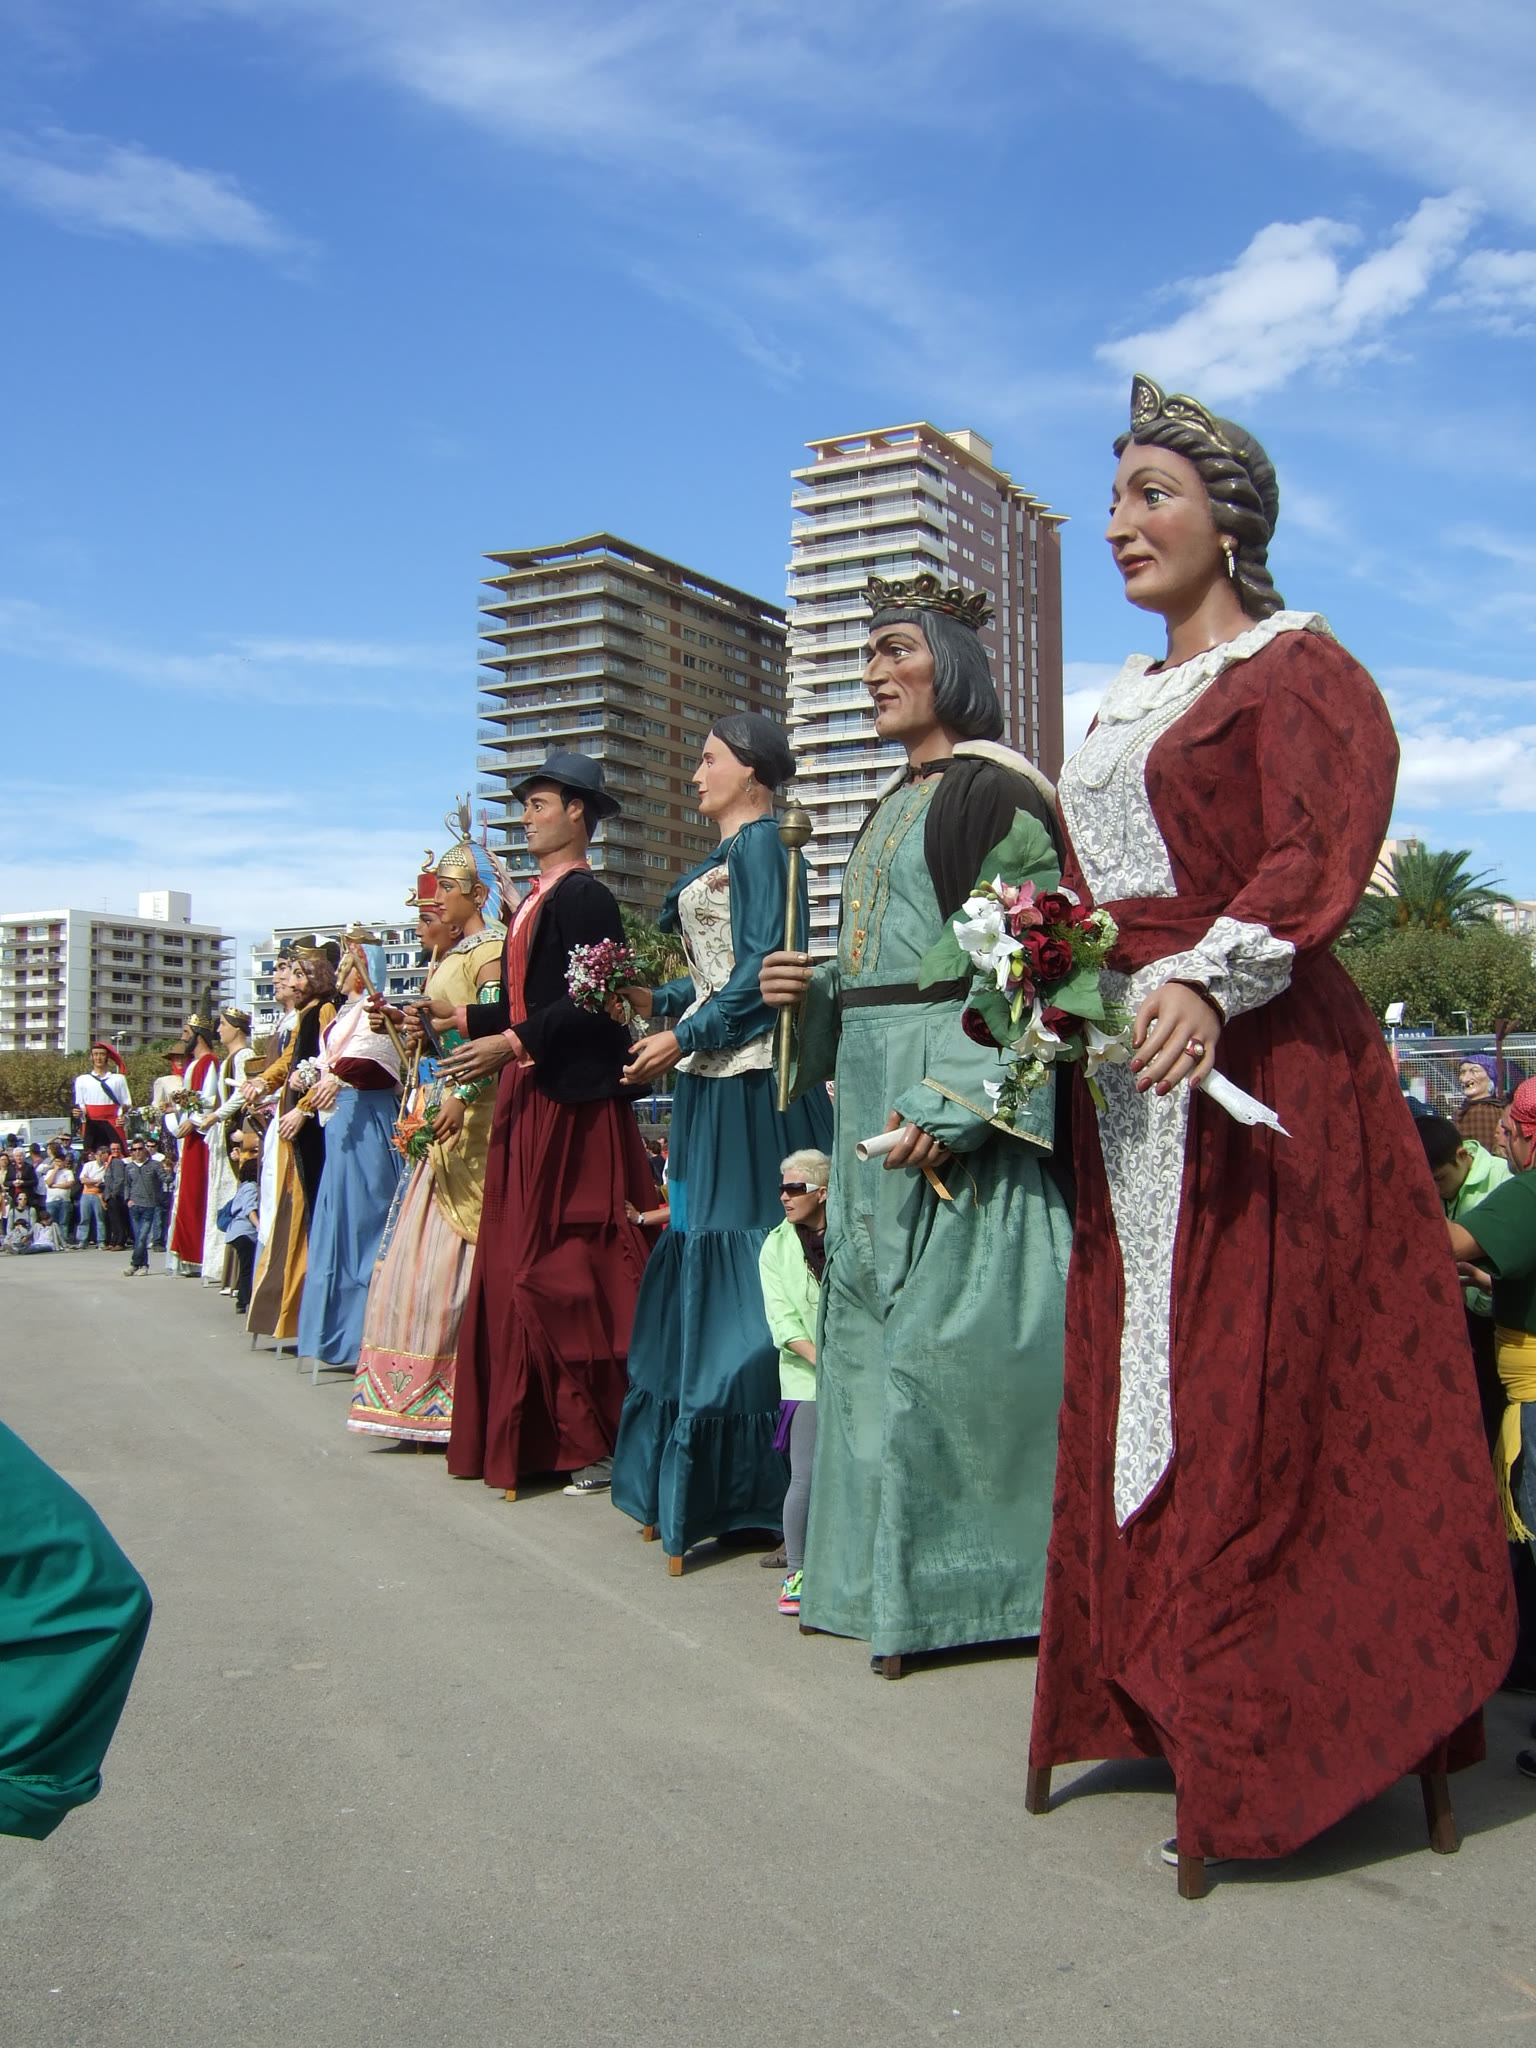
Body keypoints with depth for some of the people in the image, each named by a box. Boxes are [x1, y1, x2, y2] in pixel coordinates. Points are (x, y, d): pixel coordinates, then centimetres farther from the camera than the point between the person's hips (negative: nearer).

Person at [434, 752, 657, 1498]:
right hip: (528, 1100, 10)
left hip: (570, 1100, -10)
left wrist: (511, 1044, -23)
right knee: (520, 1262, 10)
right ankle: (532, 1431, 17)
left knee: (568, 1268, -6)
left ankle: (599, 1435, 3)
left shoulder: (584, 896, -11)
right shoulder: (539, 899, 18)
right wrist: (464, 1016, 22)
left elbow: (591, 1003, -19)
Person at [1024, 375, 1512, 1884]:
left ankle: (1257, 1740, 6)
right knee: (1135, 1386, 10)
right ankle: (1156, 1691, 21)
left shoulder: (1296, 671, -3)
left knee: (1251, 1392, -5)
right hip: (1128, 1079, 8)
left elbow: (1326, 843, -19)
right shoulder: (1126, 704, 20)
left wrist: (1210, 979, -32)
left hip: (1251, 1066, -8)